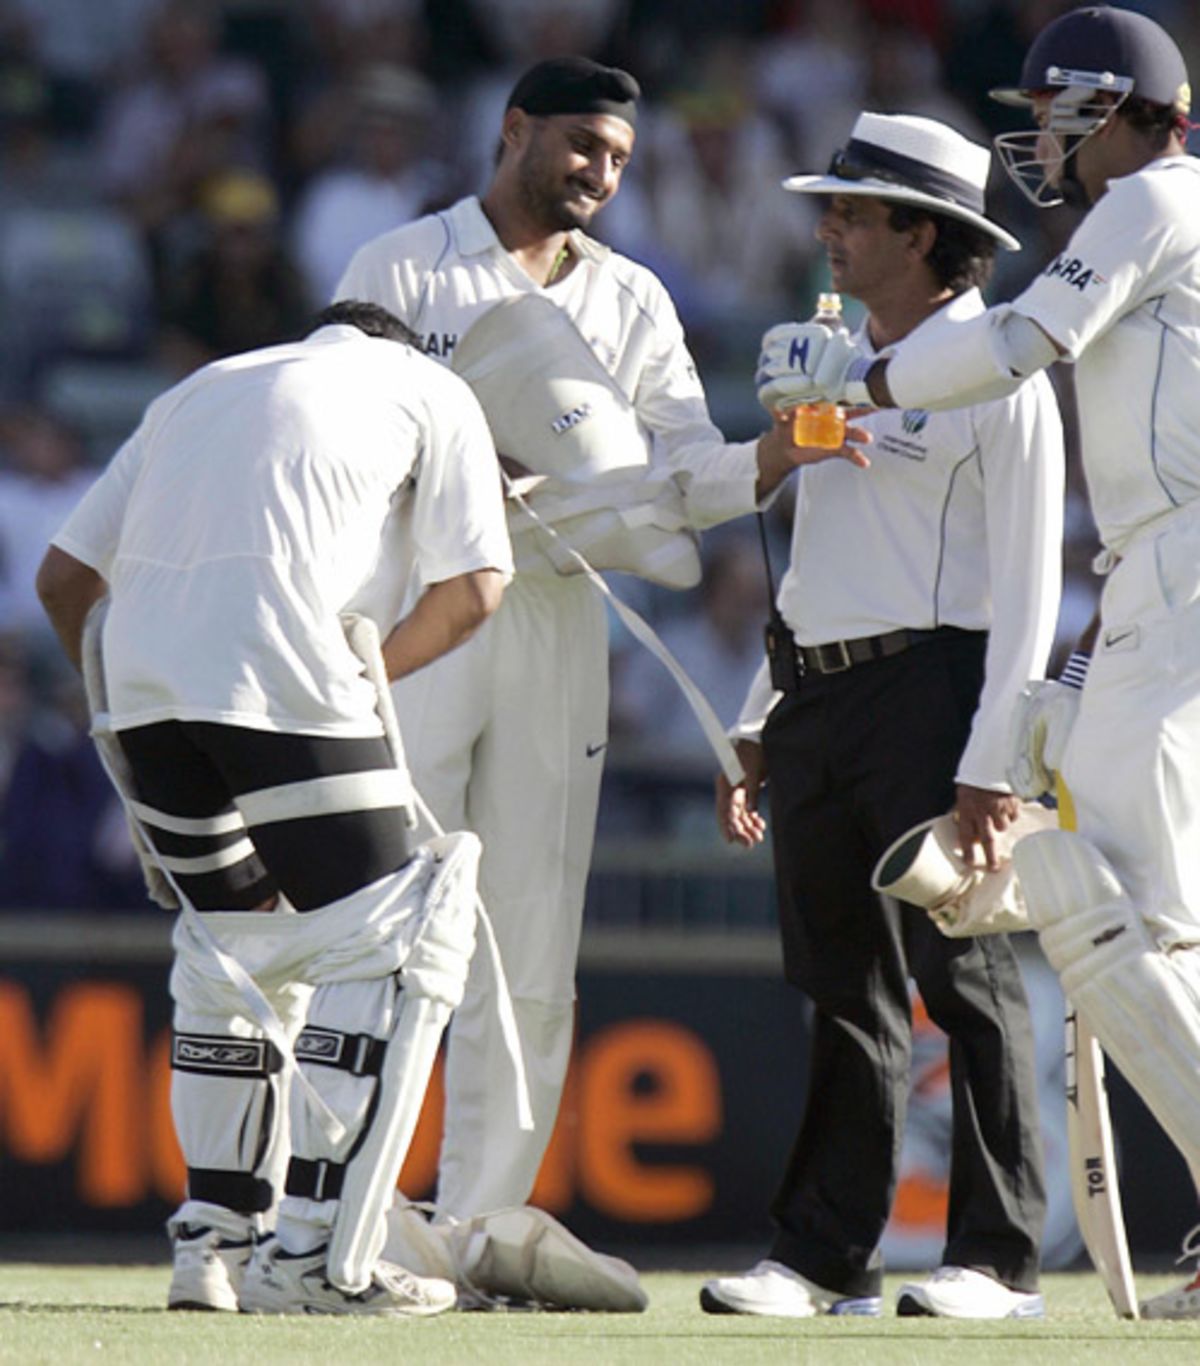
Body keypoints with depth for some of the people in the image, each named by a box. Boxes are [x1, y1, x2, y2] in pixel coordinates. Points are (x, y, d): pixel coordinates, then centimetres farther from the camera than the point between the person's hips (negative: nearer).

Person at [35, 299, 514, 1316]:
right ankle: (316, 1256, -9)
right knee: (385, 948, 0)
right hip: (280, 674, -6)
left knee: (234, 947, 21)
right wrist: (371, 675, 20)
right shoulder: (425, 389, 19)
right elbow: (473, 586, 7)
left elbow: (64, 574, 25)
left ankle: (214, 1236, 17)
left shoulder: (200, 389, 32)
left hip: (136, 675, 6)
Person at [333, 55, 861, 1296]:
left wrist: (766, 461, -15)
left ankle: (481, 1229, 6)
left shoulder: (633, 301, 15)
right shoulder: (401, 269, 4)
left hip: (559, 621, 4)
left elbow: (683, 474, 7)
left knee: (533, 949, 2)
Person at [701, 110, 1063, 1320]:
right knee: (842, 988, 7)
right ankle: (824, 1256, 8)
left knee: (965, 978, -7)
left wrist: (991, 760, -17)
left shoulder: (997, 378, -5)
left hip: (933, 690, -7)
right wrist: (759, 727, 18)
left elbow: (1026, 584, -10)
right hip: (816, 700, 7)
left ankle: (998, 1256, -4)